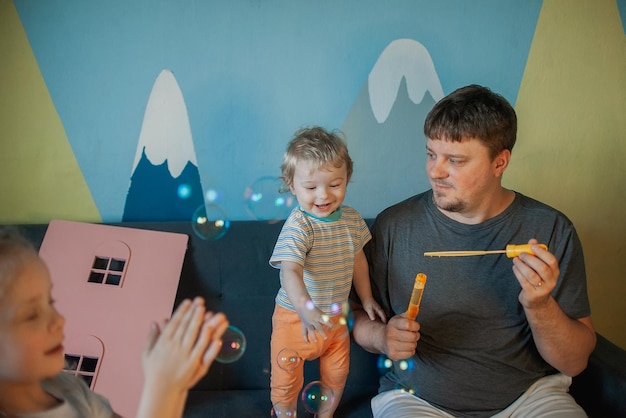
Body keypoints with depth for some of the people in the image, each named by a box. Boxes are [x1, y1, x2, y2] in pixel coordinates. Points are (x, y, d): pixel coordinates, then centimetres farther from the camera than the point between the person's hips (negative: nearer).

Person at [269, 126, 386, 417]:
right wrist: (305, 307, -56)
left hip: (336, 317, 5)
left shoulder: (352, 220, -7)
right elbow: (290, 271, -40)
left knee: (337, 375, 20)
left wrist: (366, 298, 15)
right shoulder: (298, 226, -27)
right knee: (287, 381, 11)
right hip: (296, 317, -5)